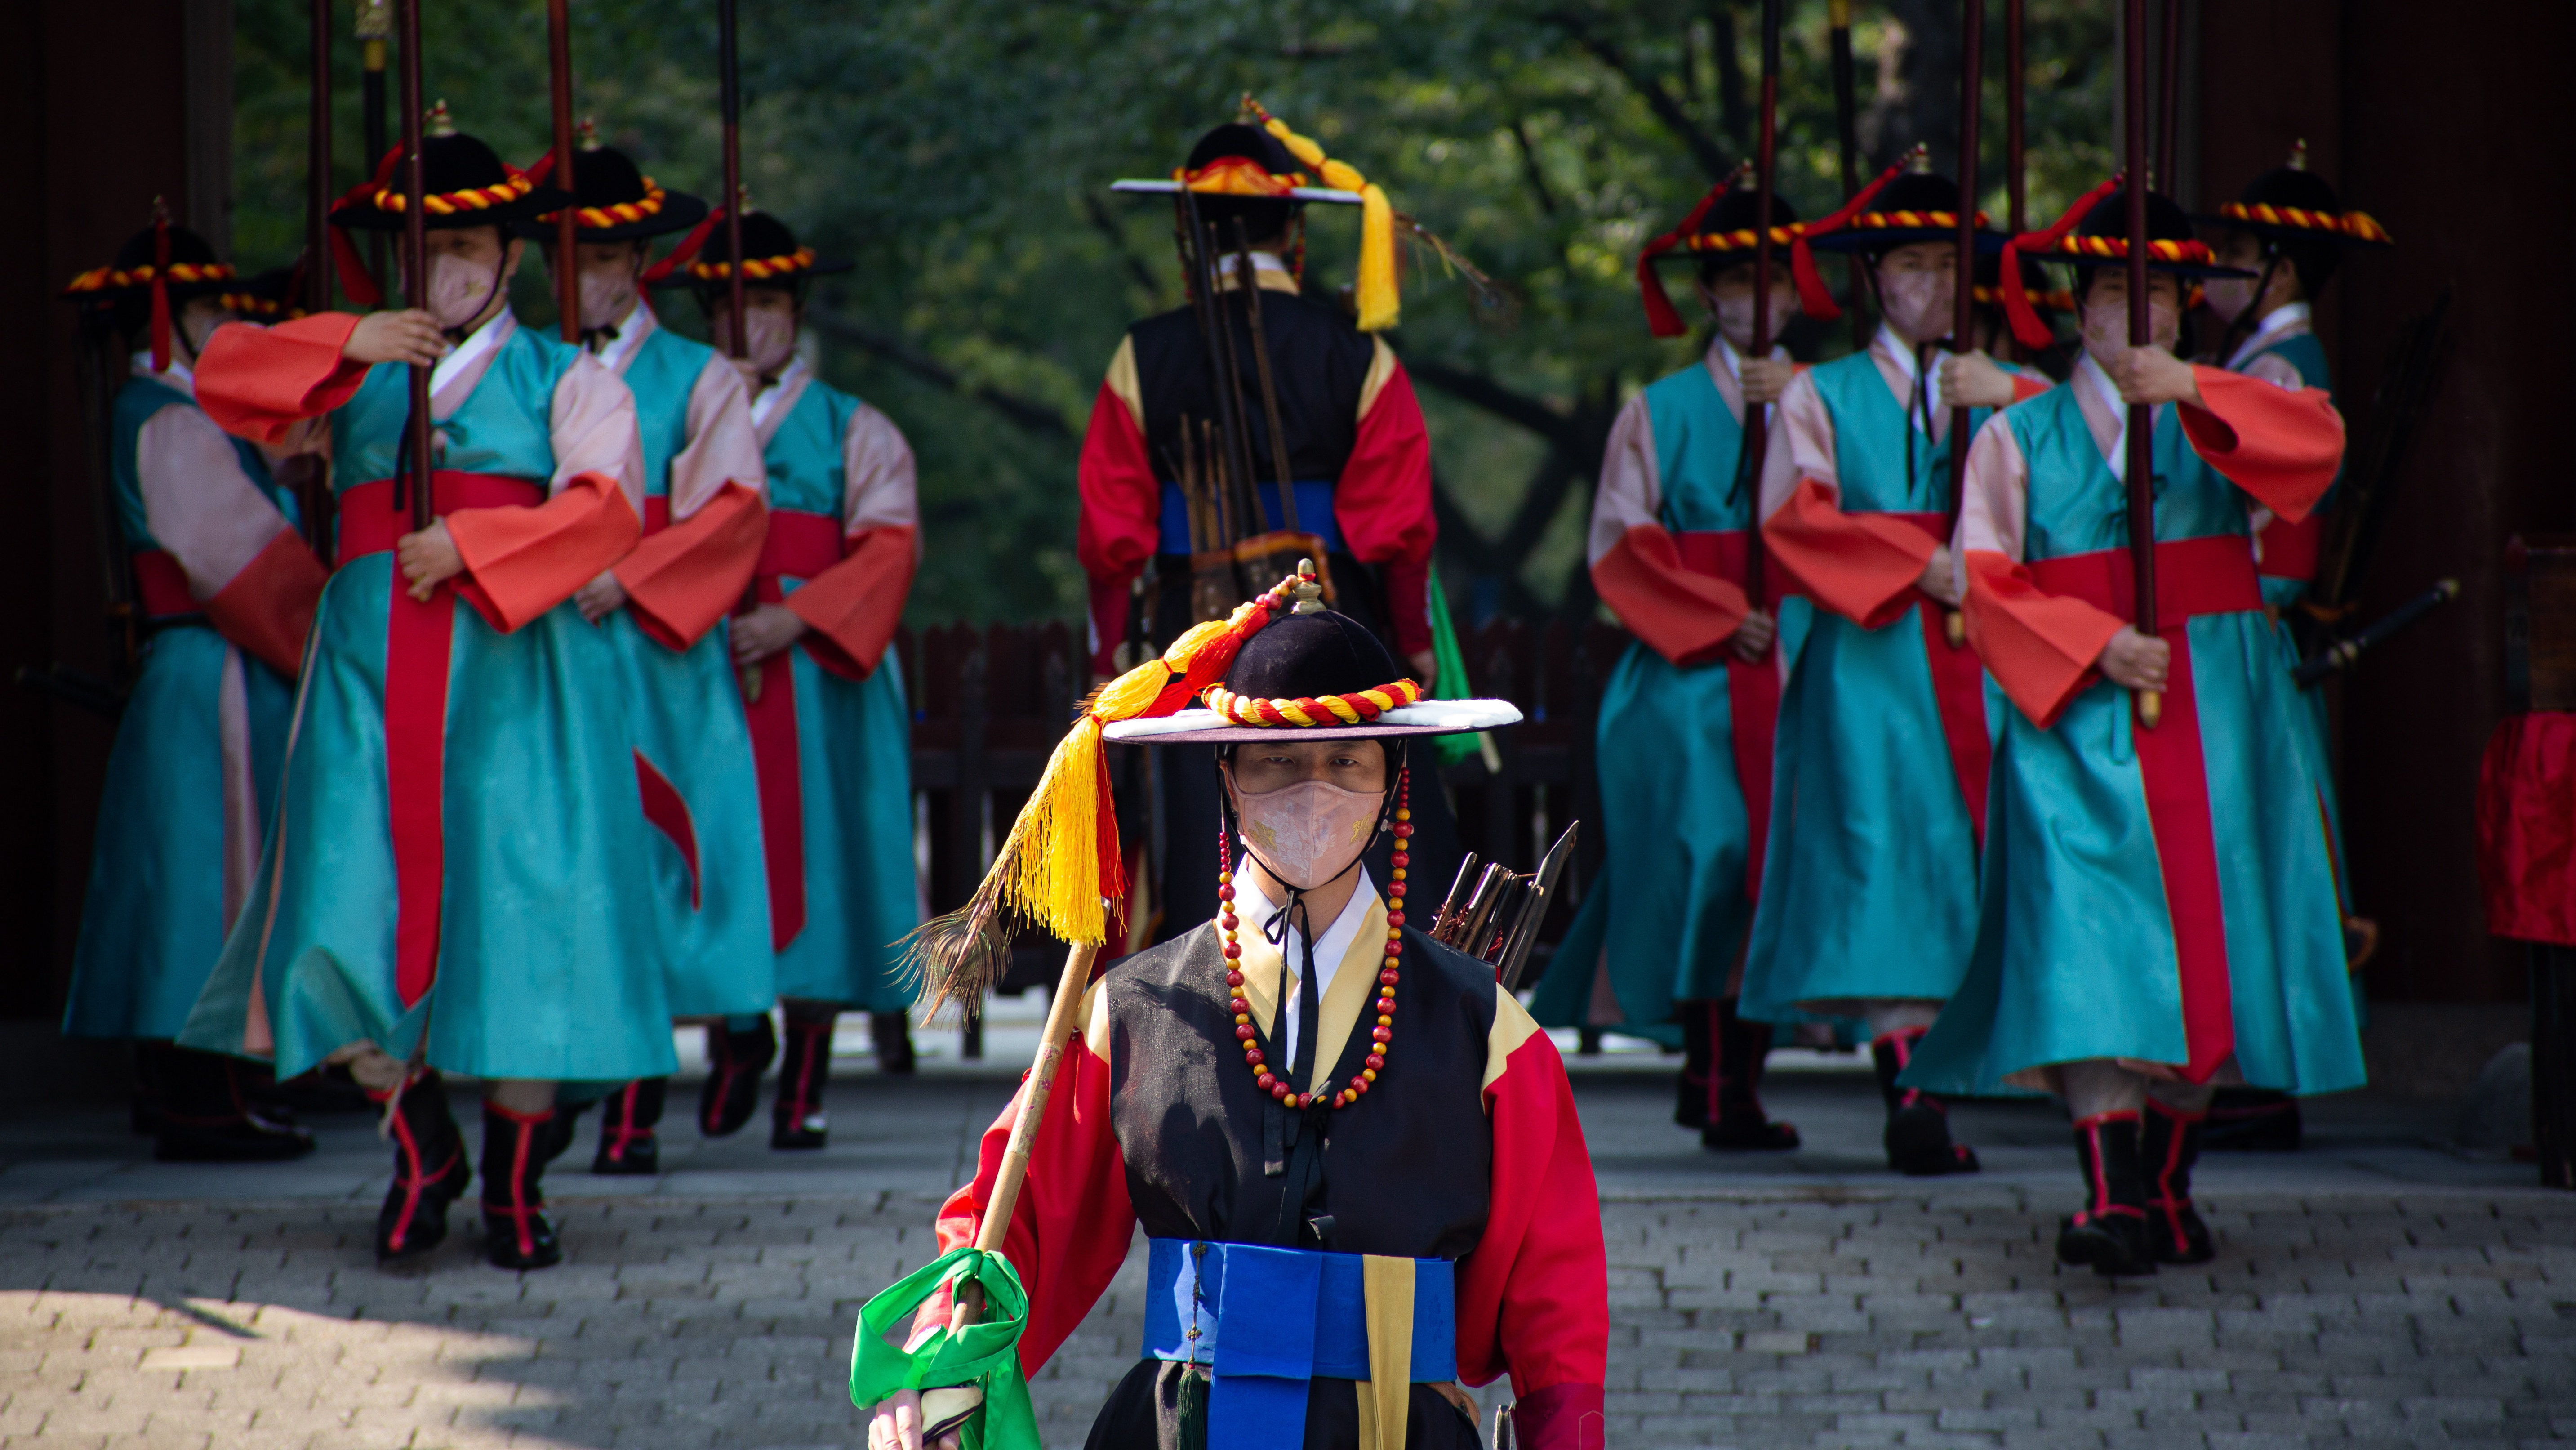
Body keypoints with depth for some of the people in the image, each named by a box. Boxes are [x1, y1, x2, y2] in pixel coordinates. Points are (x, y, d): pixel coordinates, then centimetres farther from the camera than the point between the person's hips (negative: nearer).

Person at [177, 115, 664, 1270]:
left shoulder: (565, 380, 11)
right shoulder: (355, 377, 18)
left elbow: (607, 506, -5)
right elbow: (226, 375, 4)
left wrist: (469, 544, -15)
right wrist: (349, 345, -10)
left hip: (517, 667, -2)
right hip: (377, 668, 2)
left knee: (521, 910, -7)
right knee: (353, 908, -7)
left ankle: (515, 1177, 2)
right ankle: (419, 1145, 10)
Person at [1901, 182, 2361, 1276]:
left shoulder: (2221, 424, 14)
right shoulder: (2023, 436, 11)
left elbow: (2318, 441, -9)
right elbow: (1987, 582, 1)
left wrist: (2192, 392, -23)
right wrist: (2096, 645, -14)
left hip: (2212, 719, 2)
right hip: (2078, 714, -2)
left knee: (2197, 938, 0)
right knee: (2089, 939, -16)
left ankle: (2168, 1183, 12)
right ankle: (2109, 1196, -25)